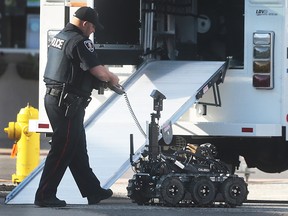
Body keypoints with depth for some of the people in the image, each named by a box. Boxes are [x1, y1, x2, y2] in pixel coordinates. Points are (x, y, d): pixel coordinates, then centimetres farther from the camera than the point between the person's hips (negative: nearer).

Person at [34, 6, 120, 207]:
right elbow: (98, 71, -20)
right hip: (68, 103, -10)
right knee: (62, 151, -5)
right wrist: (112, 78, 1)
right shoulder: (80, 42, -16)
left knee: (78, 150, 16)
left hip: (53, 98, 10)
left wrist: (104, 78, 16)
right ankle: (45, 195, -3)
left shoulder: (58, 38, 15)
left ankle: (93, 191, 24)